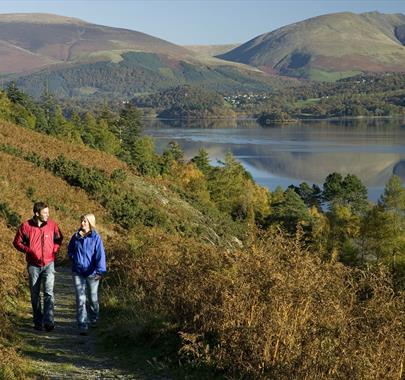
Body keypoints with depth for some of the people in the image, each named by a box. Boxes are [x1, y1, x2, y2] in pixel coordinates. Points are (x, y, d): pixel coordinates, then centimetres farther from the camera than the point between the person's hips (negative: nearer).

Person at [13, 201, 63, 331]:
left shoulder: (52, 225, -3)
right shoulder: (26, 226, -8)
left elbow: (59, 239, 14)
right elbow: (17, 242, 3)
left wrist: (54, 250, -1)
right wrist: (28, 250, -10)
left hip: (48, 264, 0)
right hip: (33, 265, 1)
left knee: (49, 292, -13)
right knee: (35, 295, 8)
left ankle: (49, 321, -14)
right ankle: (38, 322, 19)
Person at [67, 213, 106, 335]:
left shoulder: (96, 238, -8)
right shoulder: (76, 236, 3)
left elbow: (100, 255, -12)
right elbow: (70, 250, 20)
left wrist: (99, 271, -19)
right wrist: (73, 259, 4)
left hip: (92, 273, -2)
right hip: (78, 273, 2)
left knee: (93, 298, 14)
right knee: (80, 299, -5)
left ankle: (93, 320, 36)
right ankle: (82, 326, -5)